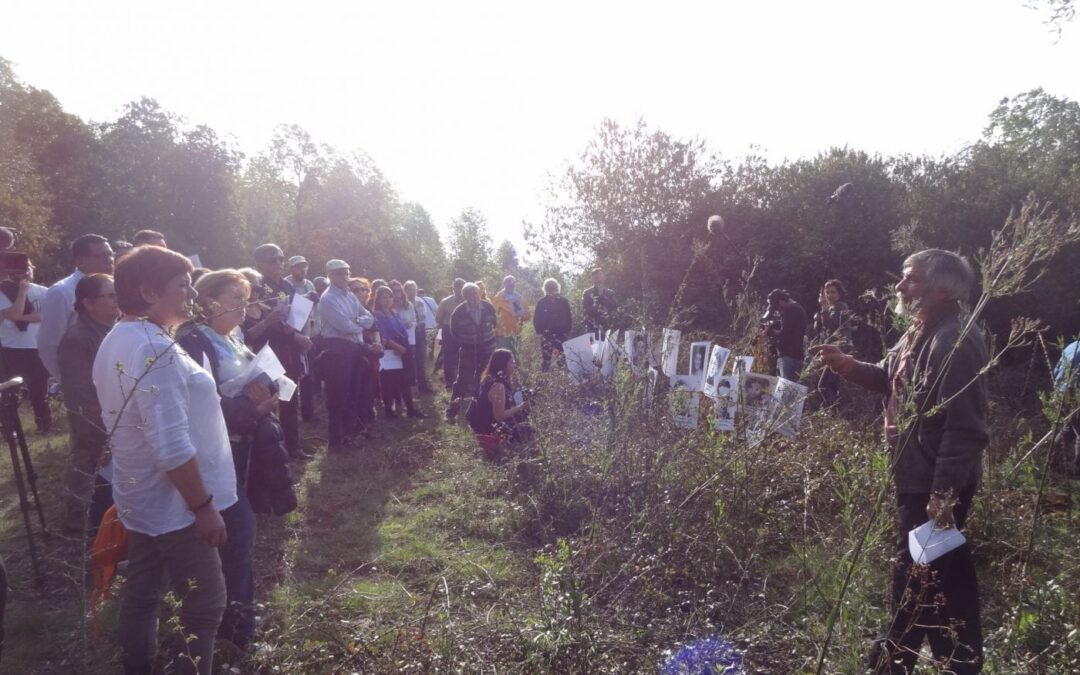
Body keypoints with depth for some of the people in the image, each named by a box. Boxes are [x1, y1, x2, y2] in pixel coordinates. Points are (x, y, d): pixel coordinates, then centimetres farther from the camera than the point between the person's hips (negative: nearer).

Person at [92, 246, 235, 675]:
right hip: (172, 502, -10)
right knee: (204, 603, 2)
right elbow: (172, 447, -29)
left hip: (140, 496, 10)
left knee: (142, 593, 20)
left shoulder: (116, 341, 8)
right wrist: (203, 506, -22)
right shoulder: (155, 349, -25)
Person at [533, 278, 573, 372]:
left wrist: (567, 332, 1)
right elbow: (536, 319, 5)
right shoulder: (541, 302, 4)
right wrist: (541, 332, -4)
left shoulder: (564, 302, 6)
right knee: (545, 358, -4)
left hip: (561, 335, 0)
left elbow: (569, 318, 9)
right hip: (546, 335, 0)